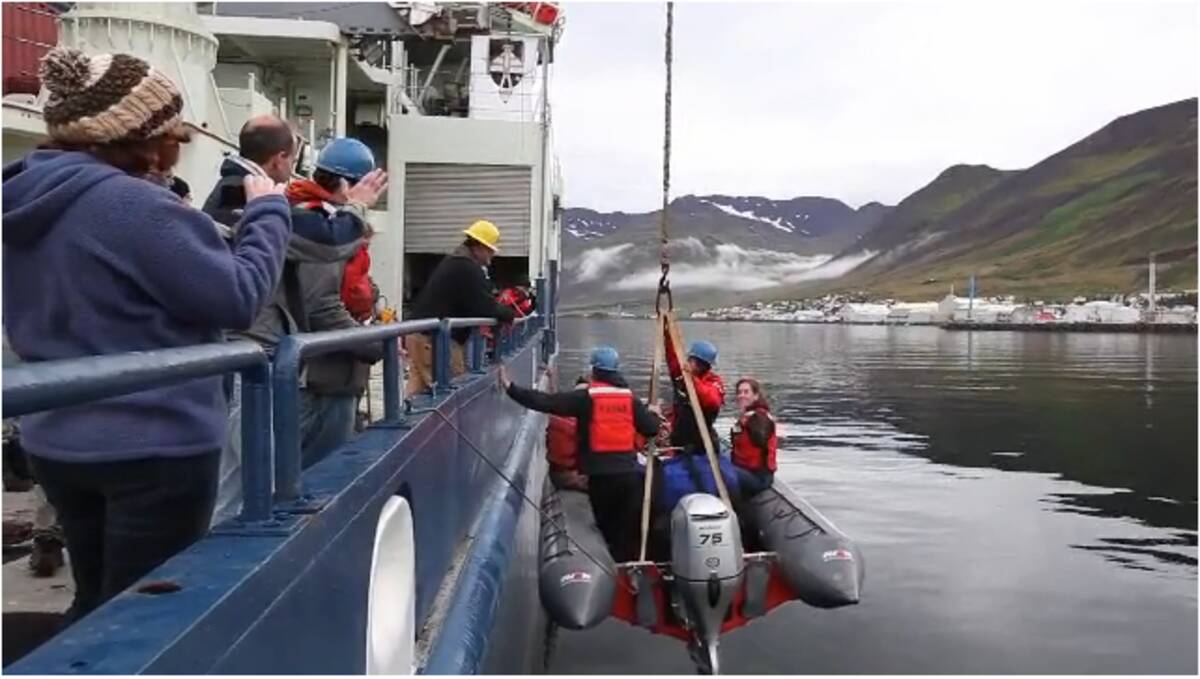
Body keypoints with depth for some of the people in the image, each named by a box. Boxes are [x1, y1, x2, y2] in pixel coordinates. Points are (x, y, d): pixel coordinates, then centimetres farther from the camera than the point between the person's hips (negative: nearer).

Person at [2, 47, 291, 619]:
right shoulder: (132, 203, -22)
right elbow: (239, 297, -19)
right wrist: (267, 210, -5)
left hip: (58, 442, 9)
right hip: (153, 447, -8)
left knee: (98, 605, 24)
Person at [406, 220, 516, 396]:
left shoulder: (452, 262, 19)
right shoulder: (469, 268, -13)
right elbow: (485, 306, -15)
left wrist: (501, 312, 12)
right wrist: (509, 315, 2)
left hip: (418, 335, 10)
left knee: (416, 388, 10)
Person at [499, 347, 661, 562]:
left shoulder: (585, 397, -5)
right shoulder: (630, 398, 4)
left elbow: (546, 402, -11)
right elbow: (652, 429, 5)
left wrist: (511, 387, -7)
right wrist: (652, 413, 28)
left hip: (600, 474, -2)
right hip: (629, 473, 2)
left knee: (607, 527, 12)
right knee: (629, 529, 10)